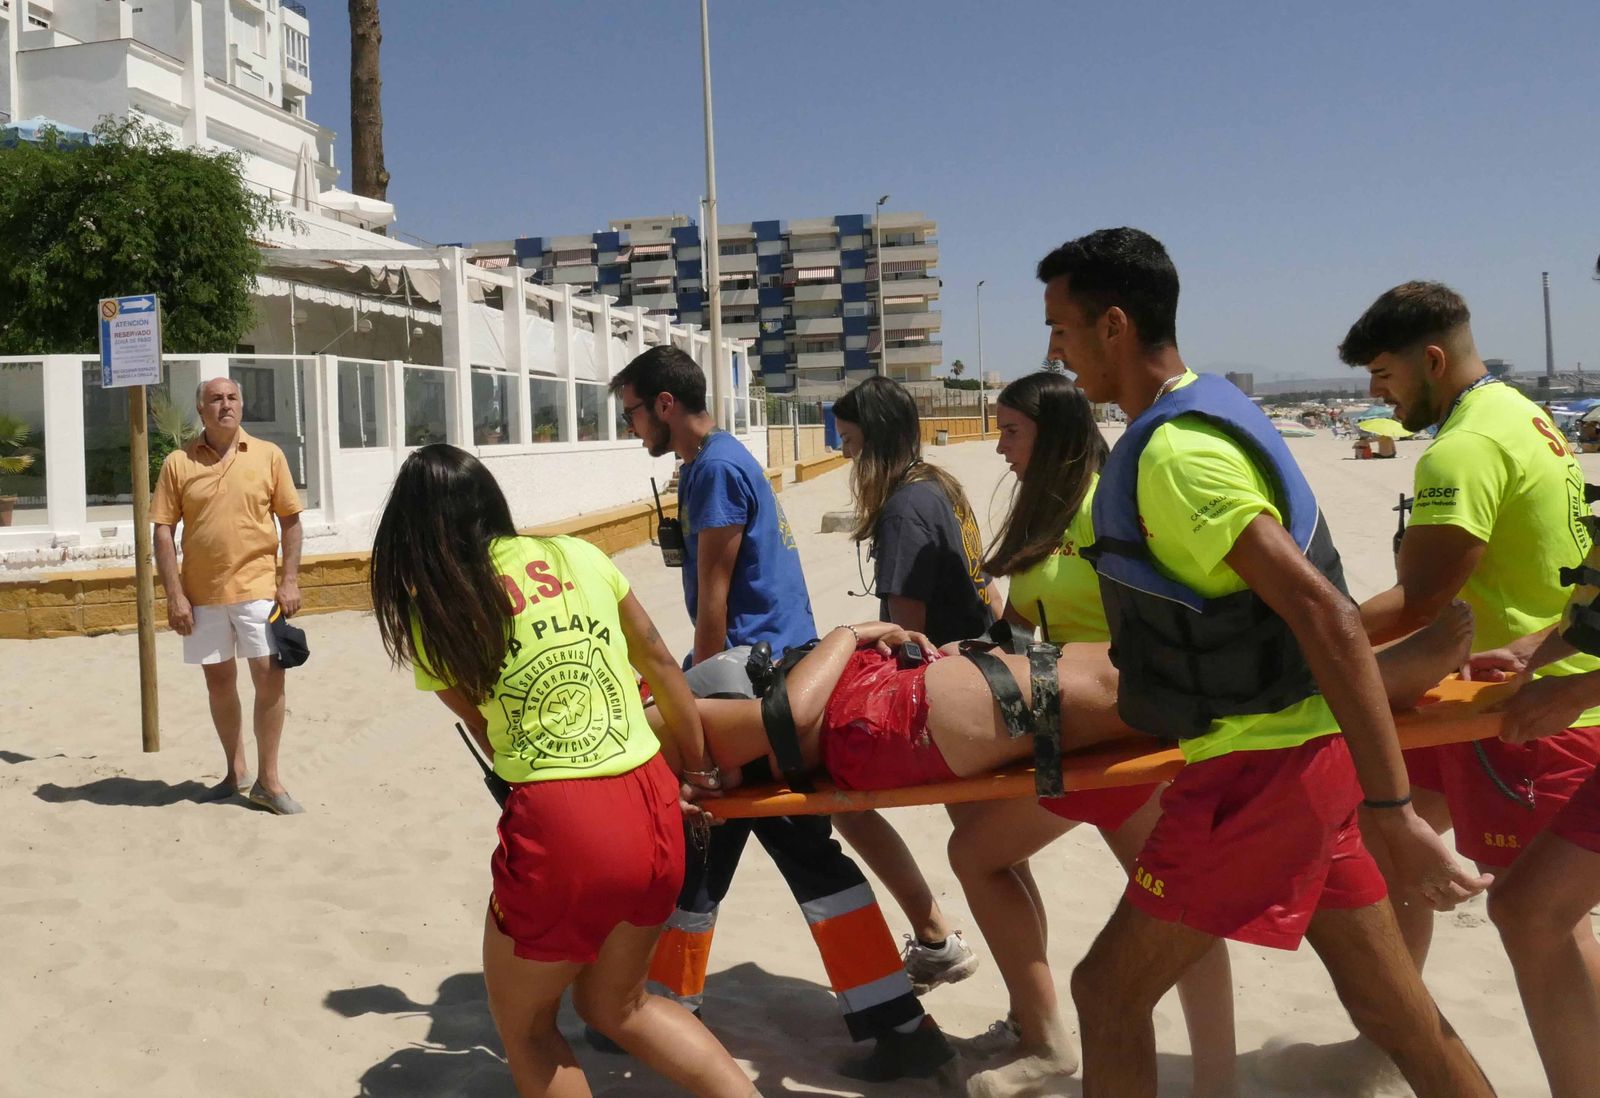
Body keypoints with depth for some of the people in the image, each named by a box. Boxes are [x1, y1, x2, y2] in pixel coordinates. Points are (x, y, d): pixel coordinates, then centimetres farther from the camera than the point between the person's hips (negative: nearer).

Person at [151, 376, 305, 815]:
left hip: (257, 587, -1)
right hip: (202, 593, 1)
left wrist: (290, 580, -3)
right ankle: (235, 770, 27)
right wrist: (174, 595, -5)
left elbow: (290, 521, 4)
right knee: (219, 681, 11)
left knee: (270, 677, -5)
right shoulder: (178, 463, 1)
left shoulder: (268, 456, 2)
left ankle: (268, 779, 7)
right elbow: (164, 531, 1)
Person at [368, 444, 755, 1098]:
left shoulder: (433, 616, 2)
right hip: (655, 811, 5)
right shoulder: (576, 554, 9)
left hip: (560, 827, -5)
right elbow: (660, 665, 14)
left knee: (524, 1026, 22)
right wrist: (698, 772, 25)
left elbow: (491, 740, 10)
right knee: (615, 1005, 28)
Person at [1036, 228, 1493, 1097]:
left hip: (1260, 769, -9)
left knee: (1108, 993, 2)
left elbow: (1325, 617, -27)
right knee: (1394, 1010, 16)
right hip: (1297, 749, 9)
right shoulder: (1204, 411, 10)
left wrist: (1393, 813, -27)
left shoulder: (1174, 452, -21)